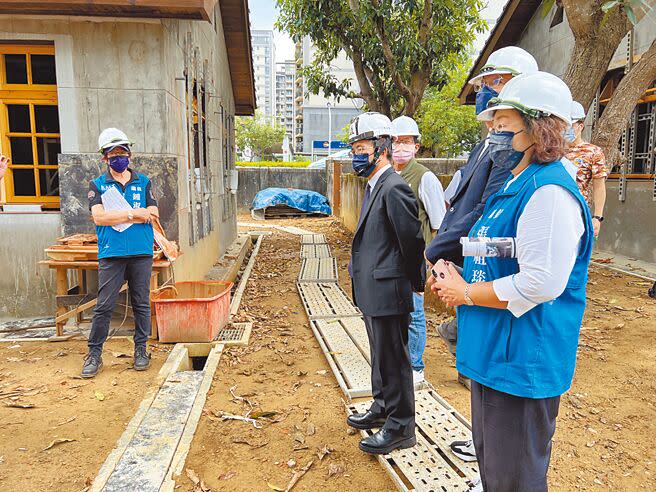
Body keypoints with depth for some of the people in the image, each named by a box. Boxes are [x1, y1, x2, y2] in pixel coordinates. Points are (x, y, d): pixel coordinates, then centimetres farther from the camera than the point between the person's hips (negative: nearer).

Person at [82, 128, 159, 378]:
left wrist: (115, 216, -8)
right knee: (104, 306, 1)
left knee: (141, 304, 8)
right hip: (111, 254, -1)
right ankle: (94, 353, 14)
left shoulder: (143, 182, 10)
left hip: (141, 253, 1)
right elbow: (98, 217, -8)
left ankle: (141, 349, 21)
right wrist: (133, 213, -11)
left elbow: (152, 215, -1)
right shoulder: (97, 185, 6)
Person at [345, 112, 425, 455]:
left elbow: (413, 240, -16)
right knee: (381, 355, 23)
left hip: (388, 292, -10)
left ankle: (400, 428, 19)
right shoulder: (373, 186, 12)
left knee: (393, 360, 3)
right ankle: (383, 407, 41)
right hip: (372, 291, 10)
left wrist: (414, 282, -5)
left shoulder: (394, 188, -19)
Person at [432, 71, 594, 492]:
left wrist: (467, 294, -16)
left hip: (524, 361, -10)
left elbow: (541, 283, -28)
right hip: (494, 351, 10)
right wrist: (460, 281, 6)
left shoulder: (549, 192, -20)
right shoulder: (515, 185, 12)